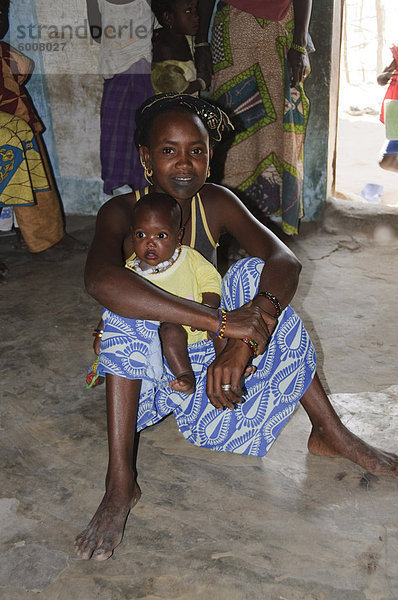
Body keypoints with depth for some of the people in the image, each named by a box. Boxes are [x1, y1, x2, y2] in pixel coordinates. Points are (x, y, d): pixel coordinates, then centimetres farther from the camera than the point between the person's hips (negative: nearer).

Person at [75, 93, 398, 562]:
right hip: (146, 361, -2)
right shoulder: (122, 213, -21)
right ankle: (120, 484, -30)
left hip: (209, 350, 3)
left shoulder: (216, 203, -11)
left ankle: (330, 433, -15)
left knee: (255, 275, -19)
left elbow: (283, 260, -26)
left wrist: (244, 341, -44)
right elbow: (101, 281, -44)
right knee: (125, 308, -31)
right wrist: (221, 321, -50)